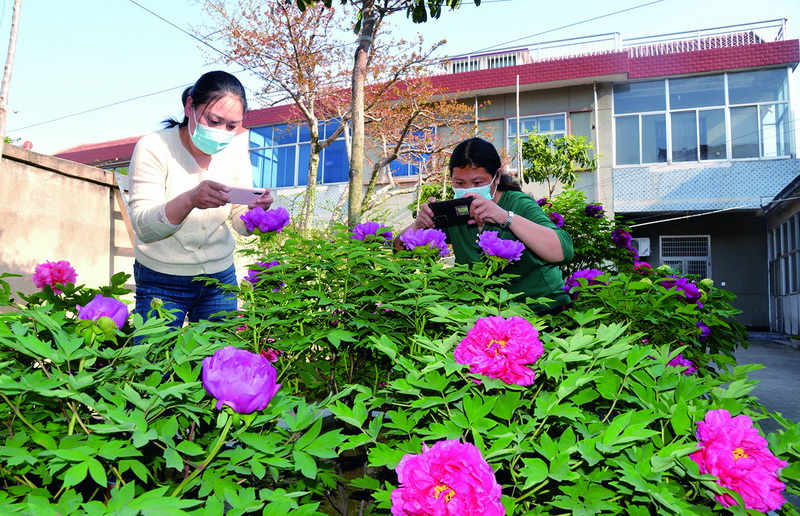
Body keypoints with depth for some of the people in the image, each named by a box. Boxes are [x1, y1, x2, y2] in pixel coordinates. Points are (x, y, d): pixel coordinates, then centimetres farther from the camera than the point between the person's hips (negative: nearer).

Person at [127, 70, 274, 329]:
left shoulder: (235, 149, -4)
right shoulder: (154, 148, -14)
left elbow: (241, 225, -2)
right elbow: (142, 226, -21)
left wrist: (255, 211, -26)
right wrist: (190, 199, -39)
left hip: (220, 277, 3)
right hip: (162, 282, -3)